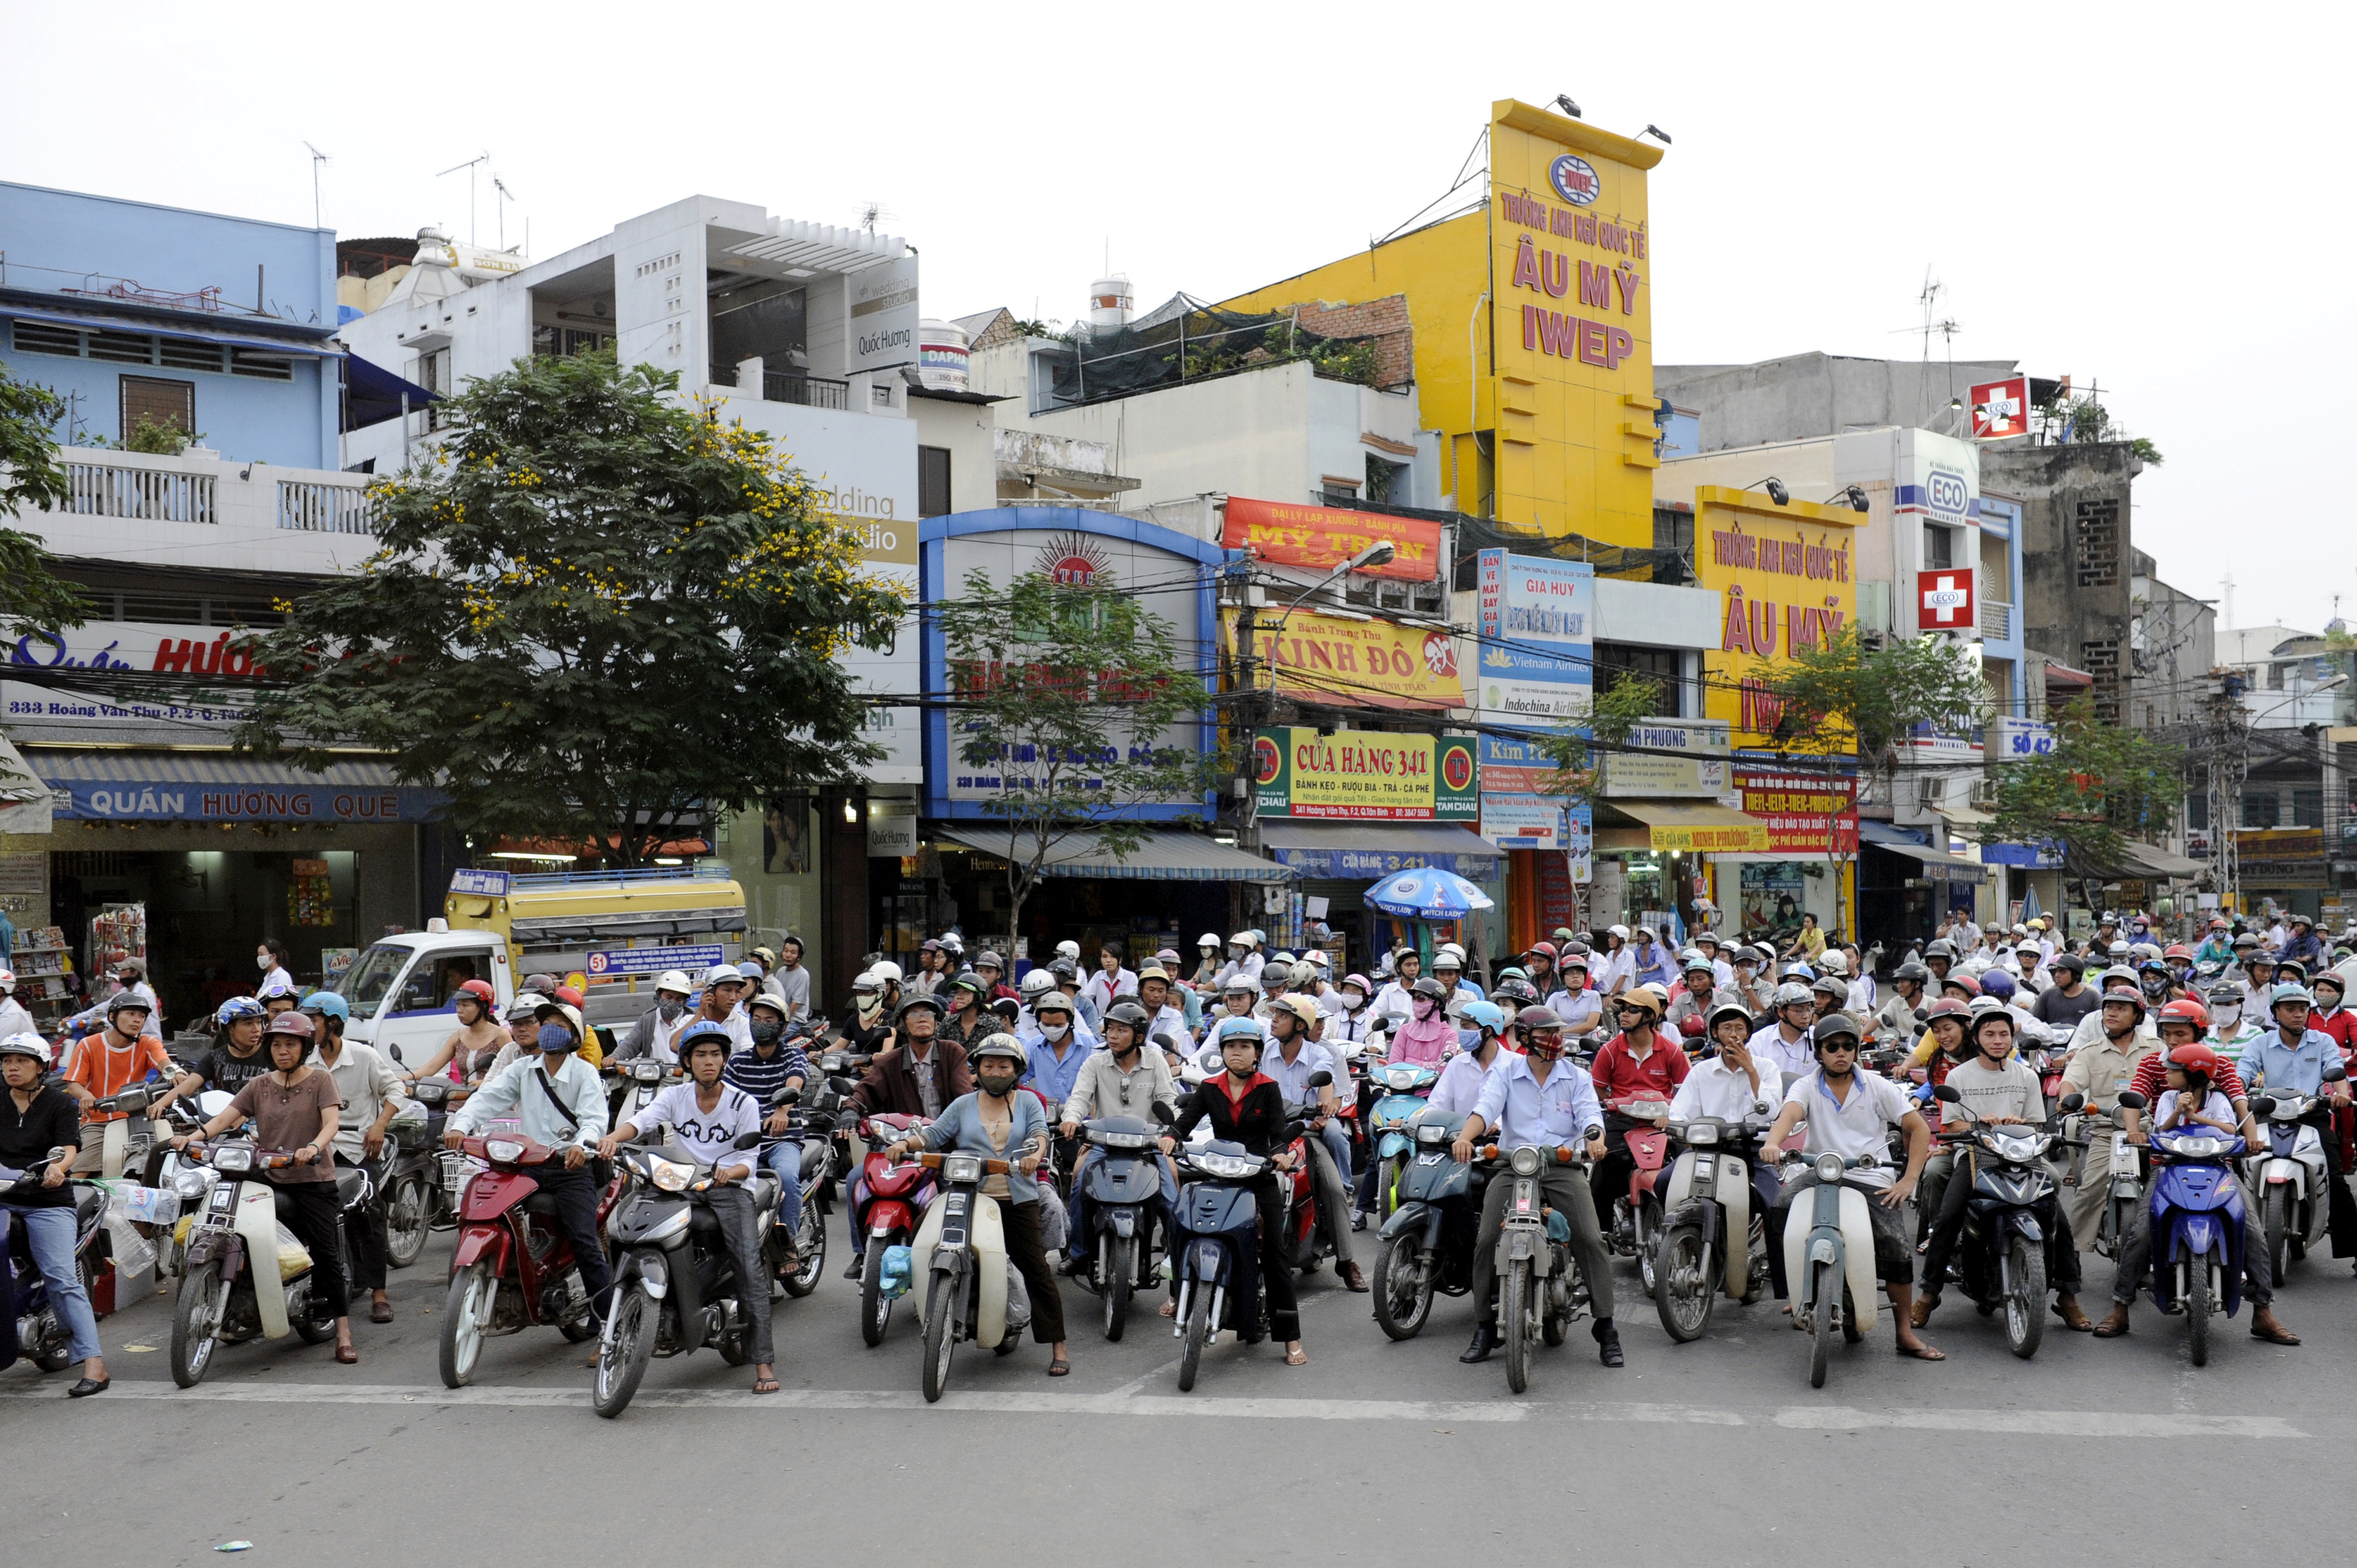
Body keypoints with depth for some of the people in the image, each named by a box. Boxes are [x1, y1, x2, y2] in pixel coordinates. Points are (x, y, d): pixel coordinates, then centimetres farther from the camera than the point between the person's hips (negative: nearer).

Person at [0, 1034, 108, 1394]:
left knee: (63, 1279, -15)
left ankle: (94, 1364, -21)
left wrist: (59, 1168, -28)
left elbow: (69, 1149, -6)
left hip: (48, 1202, -4)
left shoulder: (59, 1103, 5)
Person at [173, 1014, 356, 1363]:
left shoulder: (320, 1081, 4)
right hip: (269, 1178, 4)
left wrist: (314, 1147, -32)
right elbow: (226, 1117, 3)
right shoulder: (259, 1086, 14)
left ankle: (344, 1335, -9)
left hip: (313, 1179, -4)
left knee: (325, 1252, -9)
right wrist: (195, 1136, -18)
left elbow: (331, 1122, -10)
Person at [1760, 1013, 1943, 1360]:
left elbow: (1919, 1128, 8)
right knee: (1780, 1208, -27)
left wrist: (1909, 1180, -4)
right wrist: (1773, 1143, -39)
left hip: (1871, 1177, 0)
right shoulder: (1807, 1087, 6)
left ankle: (1906, 1334, -6)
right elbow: (1789, 1114, -16)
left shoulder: (1878, 1087, 8)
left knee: (1896, 1245, -20)